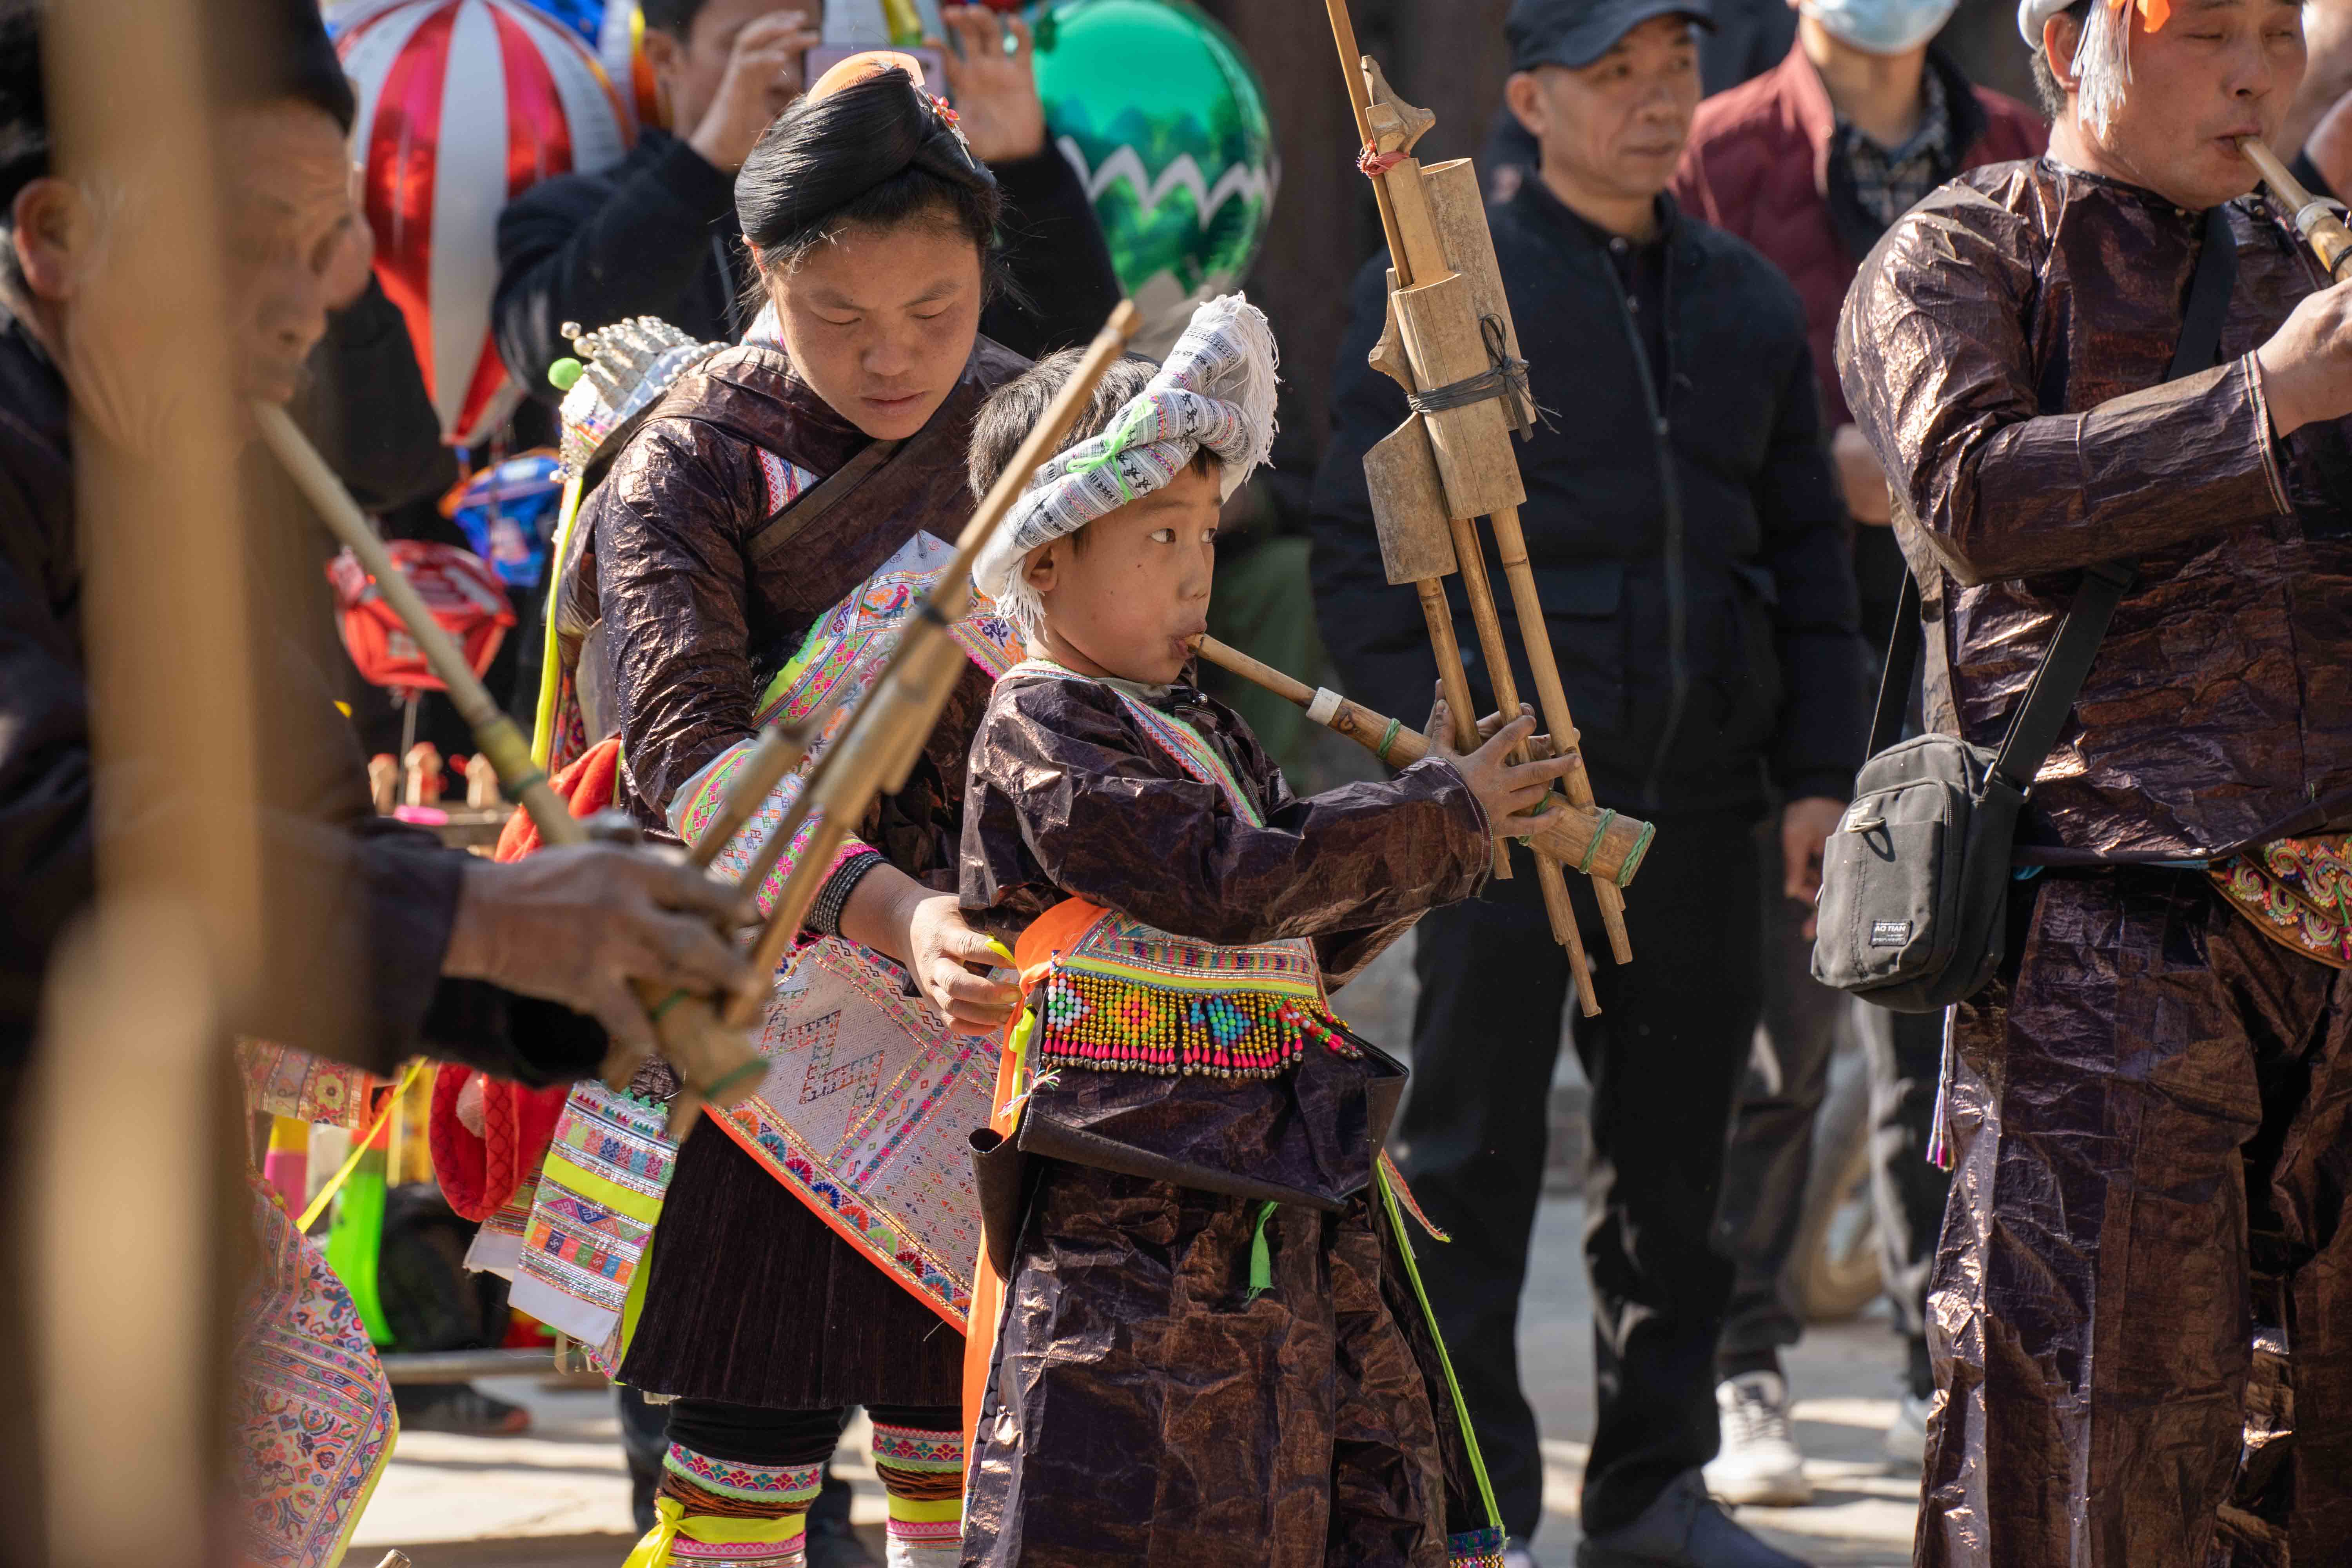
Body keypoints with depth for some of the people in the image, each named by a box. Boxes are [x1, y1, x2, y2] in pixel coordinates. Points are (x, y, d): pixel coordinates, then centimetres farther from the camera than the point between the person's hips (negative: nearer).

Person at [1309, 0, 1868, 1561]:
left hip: (1700, 794, 5)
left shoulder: (1752, 302, 14)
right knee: (1475, 1155, -2)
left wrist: (1818, 772, 8)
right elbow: (1364, 550, -2)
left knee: (1676, 1155, 9)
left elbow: (1808, 552, 16)